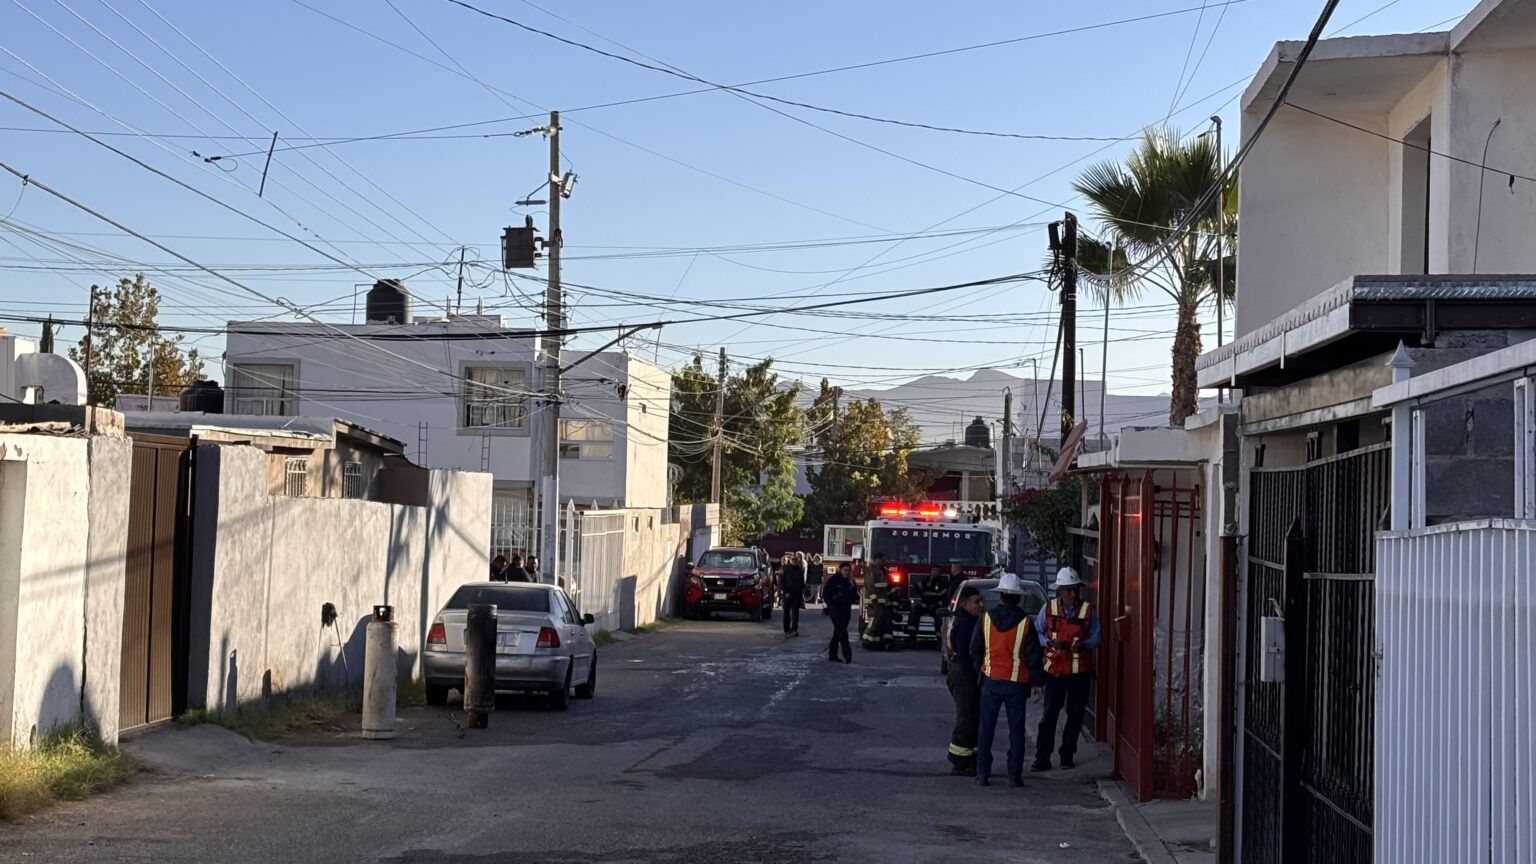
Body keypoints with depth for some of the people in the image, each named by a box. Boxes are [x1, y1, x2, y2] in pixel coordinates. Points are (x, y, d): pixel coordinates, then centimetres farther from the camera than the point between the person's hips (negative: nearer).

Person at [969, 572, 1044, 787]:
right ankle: (1014, 775, 6)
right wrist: (1037, 681, 6)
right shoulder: (1025, 622, -7)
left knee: (986, 728, 8)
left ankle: (982, 774, 6)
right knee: (1016, 730, 7)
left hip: (991, 681, 1)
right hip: (1016, 683, -1)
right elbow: (1033, 655, -4)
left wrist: (980, 670, 20)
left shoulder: (985, 619, -2)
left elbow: (975, 650, 5)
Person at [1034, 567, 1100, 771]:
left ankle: (1067, 755, 18)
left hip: (1080, 671, 1)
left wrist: (1083, 644, -19)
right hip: (1055, 669, -1)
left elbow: (1096, 638, 1)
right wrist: (1050, 642, -15)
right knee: (1049, 714, -3)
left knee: (1075, 715, 7)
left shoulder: (1088, 610, -1)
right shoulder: (1048, 608, 0)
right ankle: (1042, 758, -2)